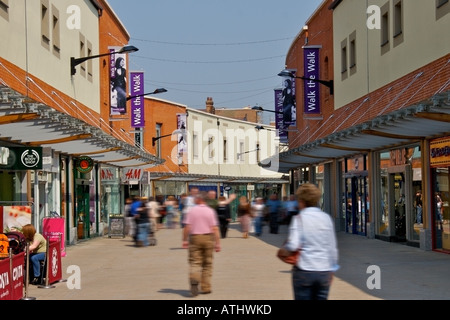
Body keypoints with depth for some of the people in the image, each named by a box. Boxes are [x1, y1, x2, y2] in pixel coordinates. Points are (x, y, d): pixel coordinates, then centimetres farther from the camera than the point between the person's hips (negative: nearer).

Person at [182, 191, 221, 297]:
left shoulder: (192, 210, -4)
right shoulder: (210, 211, -1)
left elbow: (187, 227, -6)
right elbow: (215, 229, -5)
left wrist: (185, 240, 2)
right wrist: (217, 243, -1)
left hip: (195, 238, -1)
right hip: (208, 238, 1)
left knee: (195, 262, 0)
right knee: (207, 264, 11)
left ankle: (194, 280, -27)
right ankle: (206, 287, 12)